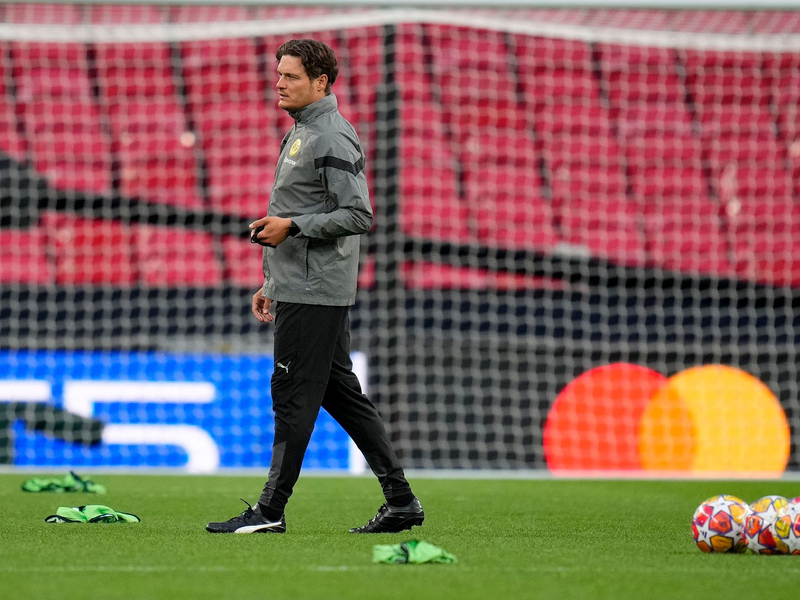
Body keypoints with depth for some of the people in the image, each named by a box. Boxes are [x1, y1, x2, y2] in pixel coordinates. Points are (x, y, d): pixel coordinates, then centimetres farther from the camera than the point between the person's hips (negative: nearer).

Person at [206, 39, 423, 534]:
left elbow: (358, 215, -21)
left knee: (294, 395, -7)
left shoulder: (333, 138, -14)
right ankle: (401, 500, 13)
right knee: (341, 392, 11)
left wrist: (291, 226, -20)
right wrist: (271, 282, 24)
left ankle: (271, 510, -3)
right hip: (298, 287, 11)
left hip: (314, 293, -11)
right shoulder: (300, 132, 19)